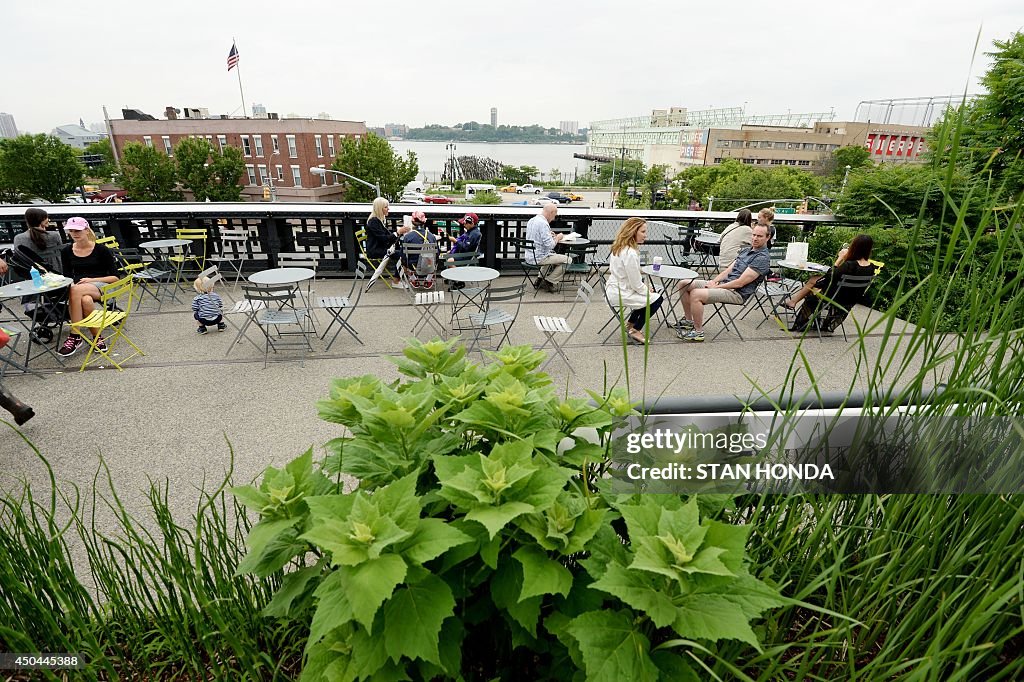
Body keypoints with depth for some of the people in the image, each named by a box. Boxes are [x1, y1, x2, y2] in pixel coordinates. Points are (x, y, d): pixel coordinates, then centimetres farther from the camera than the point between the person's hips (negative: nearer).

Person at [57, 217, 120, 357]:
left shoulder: (101, 250, 1)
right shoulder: (66, 251, 13)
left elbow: (115, 277, 0)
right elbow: (67, 277, 15)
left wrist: (92, 280, -13)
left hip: (101, 287, -2)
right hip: (77, 287, 3)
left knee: (75, 290, -38)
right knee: (86, 300, -38)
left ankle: (75, 336, -30)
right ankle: (97, 338, -30)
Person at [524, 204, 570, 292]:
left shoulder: (531, 220, 8)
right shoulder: (543, 223, -21)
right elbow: (549, 245, -24)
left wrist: (549, 235, 15)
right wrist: (557, 238, -5)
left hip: (529, 256, 10)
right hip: (539, 258, -10)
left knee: (553, 255, 36)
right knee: (568, 260, 0)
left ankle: (540, 279, 27)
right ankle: (549, 282, 5)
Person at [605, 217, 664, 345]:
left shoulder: (619, 247, 4)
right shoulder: (630, 254, -26)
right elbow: (636, 284, -21)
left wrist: (646, 288, 9)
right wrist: (649, 290, -3)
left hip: (614, 289, 10)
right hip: (620, 295, -10)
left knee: (651, 293, 24)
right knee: (656, 299, 0)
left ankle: (630, 325, 29)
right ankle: (634, 331, 9)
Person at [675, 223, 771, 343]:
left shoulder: (762, 258, -13)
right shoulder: (746, 251, 15)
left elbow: (740, 283, -19)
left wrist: (716, 287, -13)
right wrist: (713, 281, -1)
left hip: (737, 293, -9)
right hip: (724, 285, 9)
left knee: (696, 294, -30)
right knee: (683, 284, 3)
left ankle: (698, 332, -17)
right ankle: (688, 321, 12)